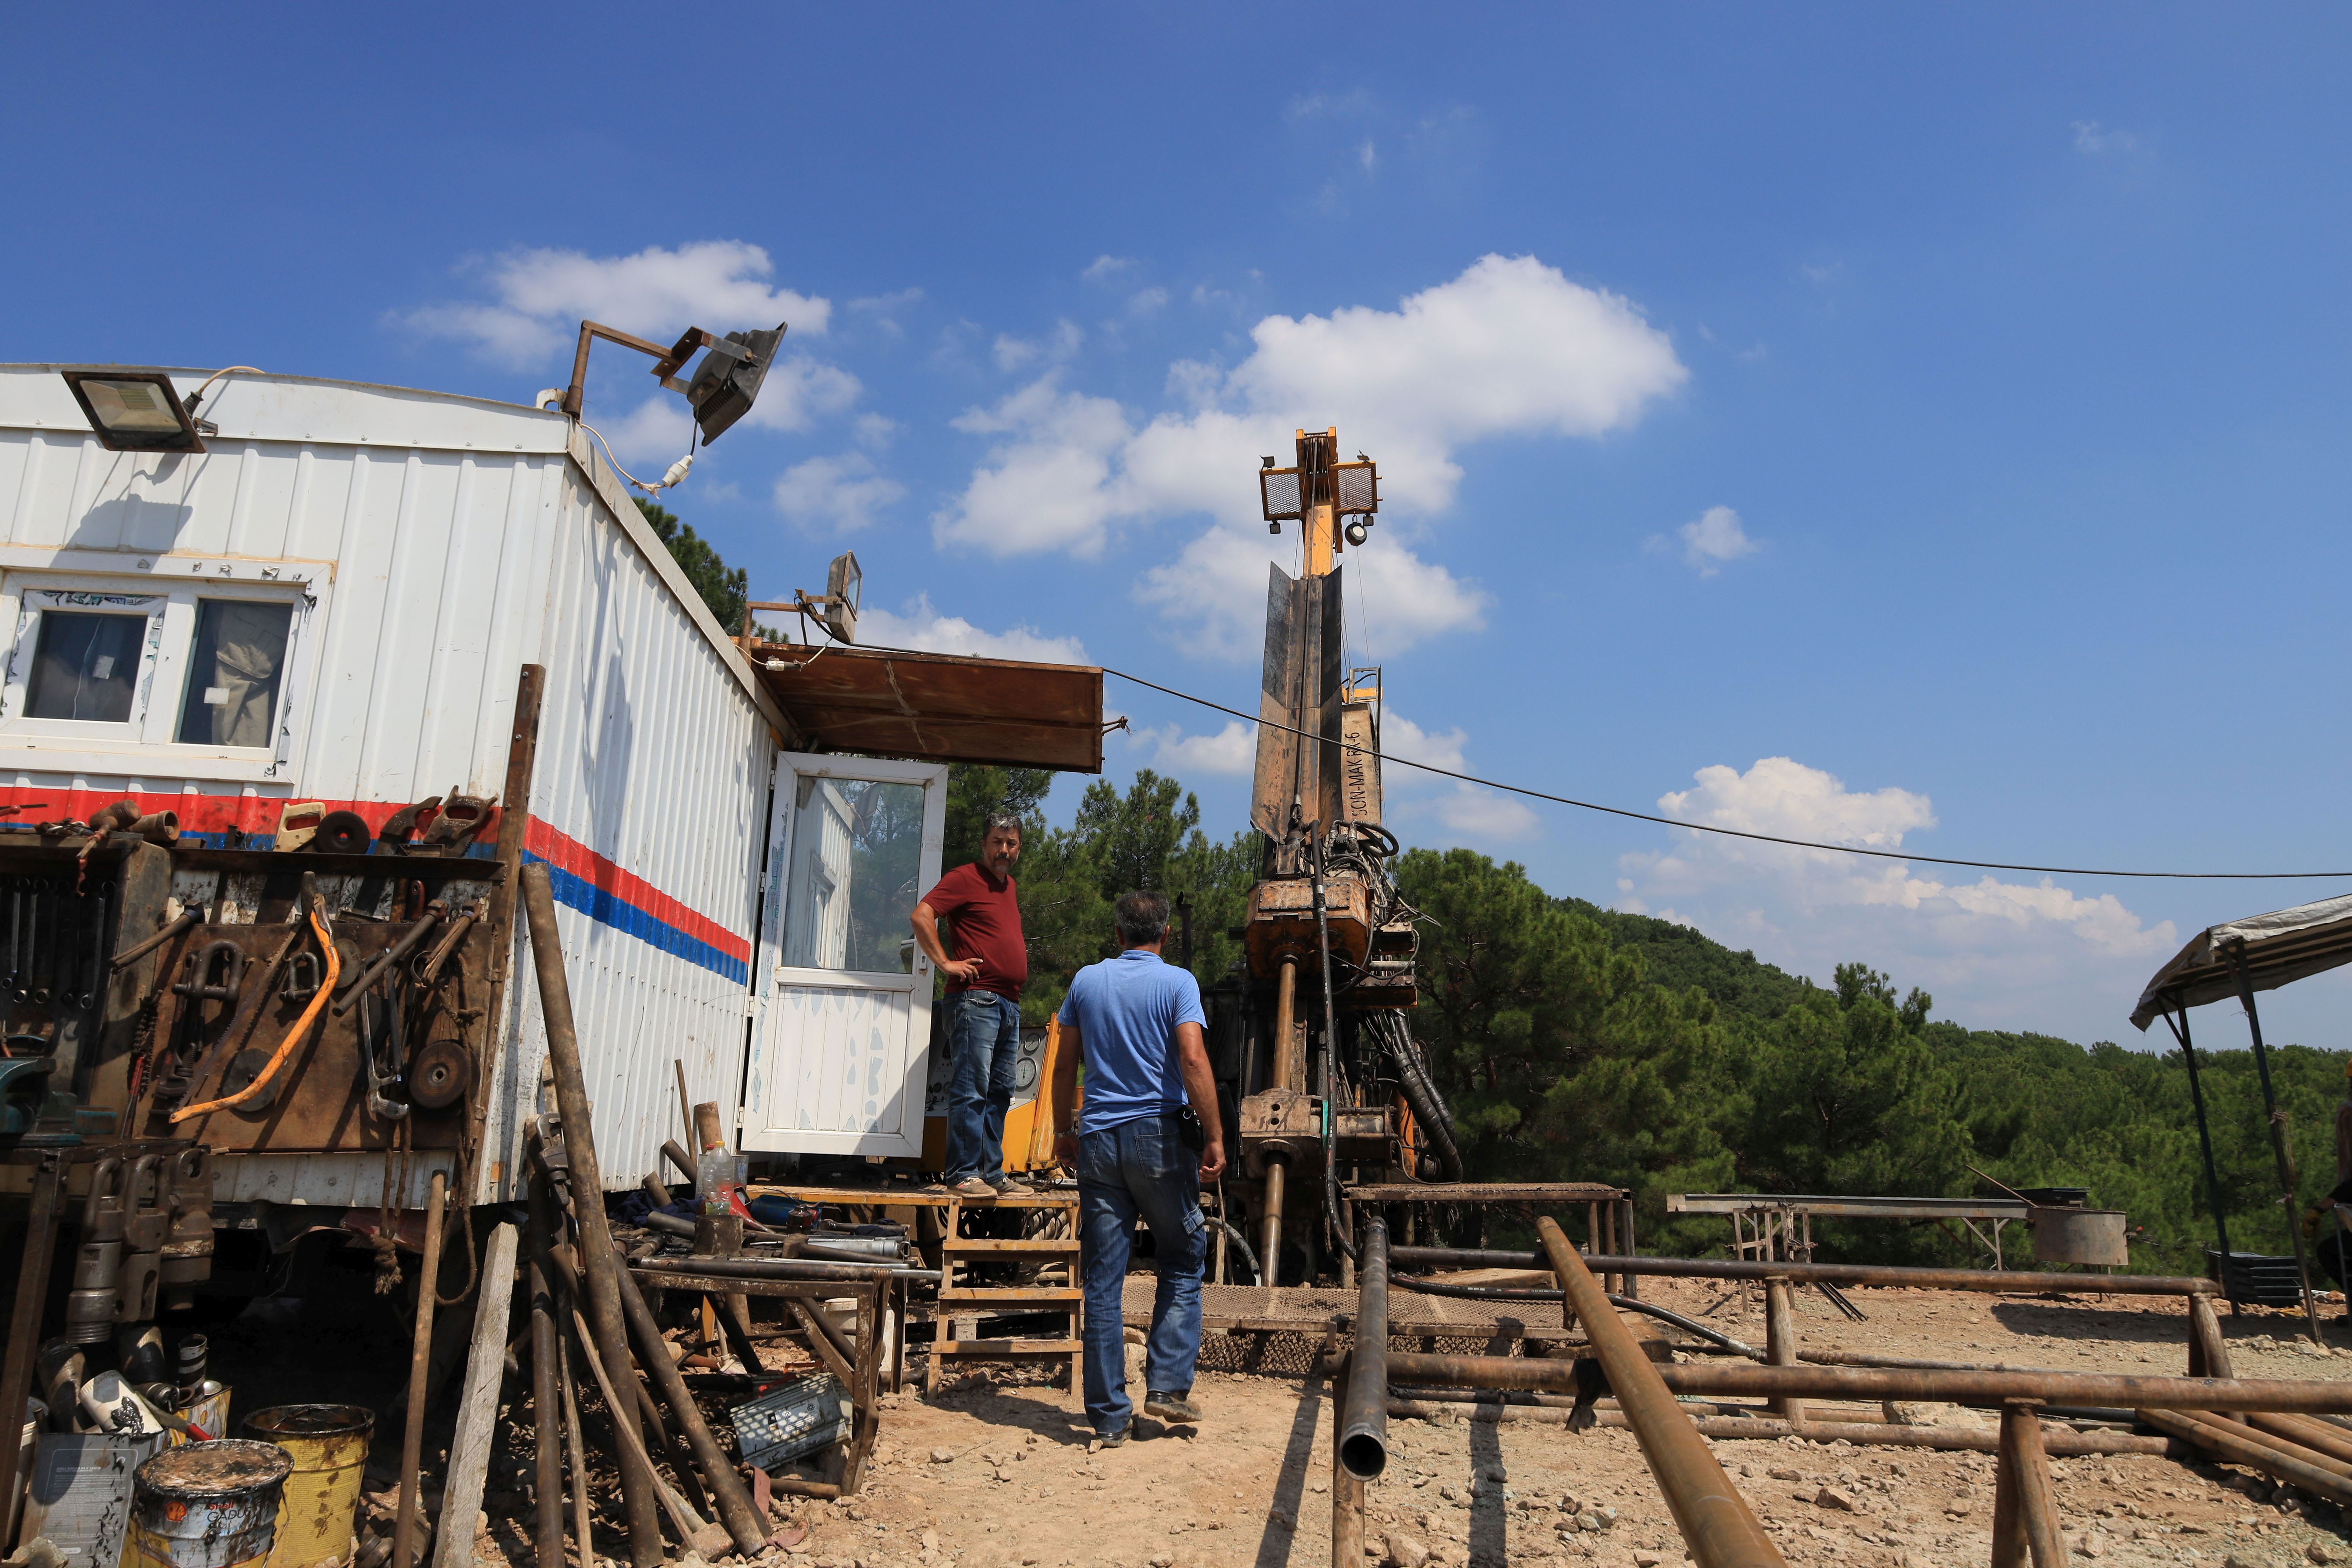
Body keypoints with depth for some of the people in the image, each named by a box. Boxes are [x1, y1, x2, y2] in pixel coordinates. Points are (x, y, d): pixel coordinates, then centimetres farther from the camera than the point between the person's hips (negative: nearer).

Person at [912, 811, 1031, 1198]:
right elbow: (922, 915, -16)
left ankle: (993, 1173, 16)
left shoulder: (1010, 887, 21)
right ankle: (962, 1175, -5)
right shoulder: (964, 878, -4)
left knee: (1000, 1092, 10)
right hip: (976, 998, -9)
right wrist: (946, 963, -16)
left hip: (1009, 1004, 9)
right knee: (971, 1089, -9)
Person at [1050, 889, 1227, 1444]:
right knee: (1182, 1264, 14)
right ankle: (1168, 1385, 5)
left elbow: (1064, 1066, 10)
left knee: (1103, 1280, 5)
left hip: (1098, 1139, 3)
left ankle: (1109, 1415, 8)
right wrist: (1215, 1138, -10)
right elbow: (1193, 1060, -15)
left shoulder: (1086, 982, 7)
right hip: (1159, 1135, -3)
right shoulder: (1177, 983, -3)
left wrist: (1063, 1132, 21)